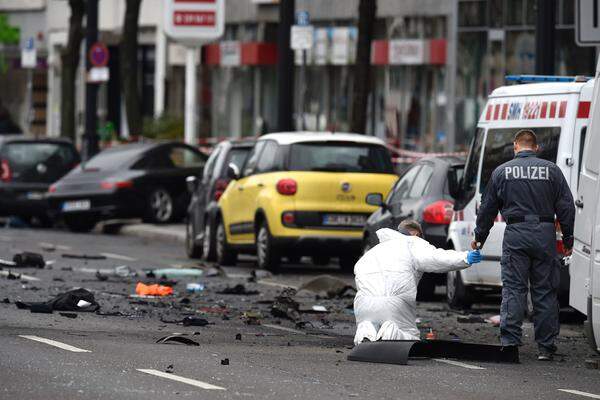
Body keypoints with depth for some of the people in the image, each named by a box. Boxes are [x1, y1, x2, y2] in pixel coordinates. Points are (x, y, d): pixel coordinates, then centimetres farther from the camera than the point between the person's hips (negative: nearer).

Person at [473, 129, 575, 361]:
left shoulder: (502, 172, 5)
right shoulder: (551, 170, 5)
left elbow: (487, 209, 11)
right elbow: (566, 207, 5)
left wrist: (479, 237, 22)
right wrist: (568, 240, 11)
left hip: (516, 236, -1)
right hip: (545, 235, 1)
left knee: (513, 290, 2)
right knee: (545, 292, 4)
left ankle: (509, 343, -7)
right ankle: (545, 348, 4)